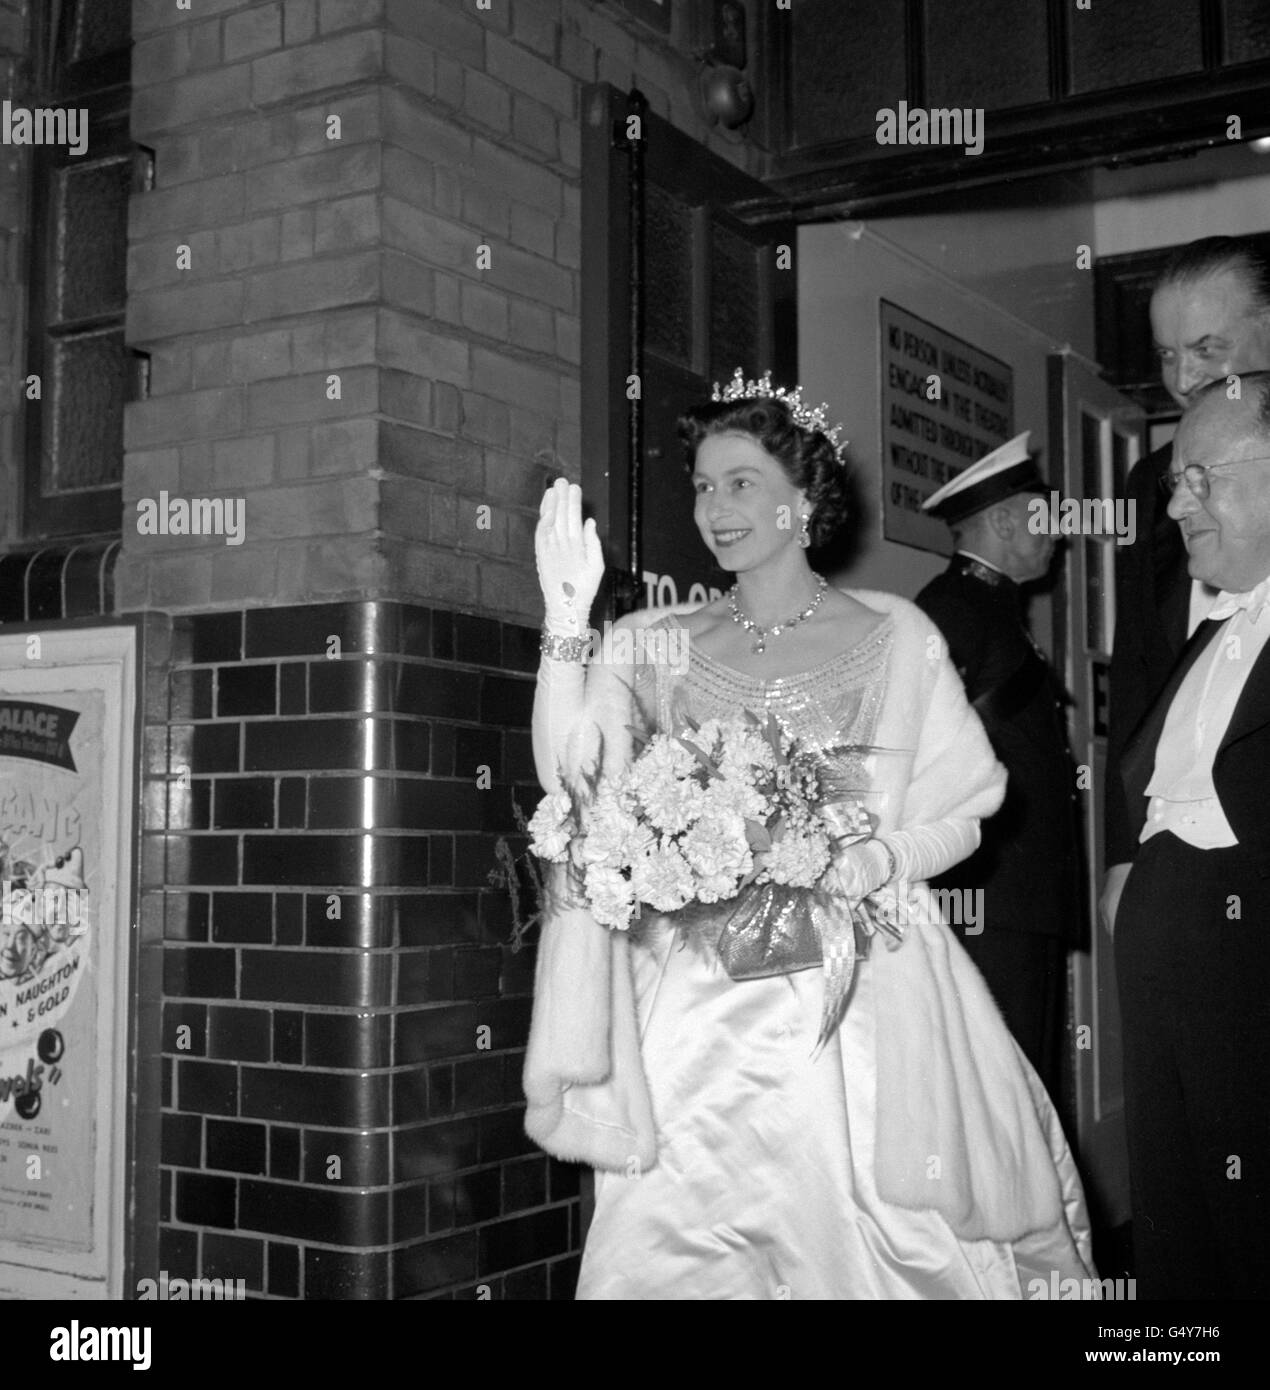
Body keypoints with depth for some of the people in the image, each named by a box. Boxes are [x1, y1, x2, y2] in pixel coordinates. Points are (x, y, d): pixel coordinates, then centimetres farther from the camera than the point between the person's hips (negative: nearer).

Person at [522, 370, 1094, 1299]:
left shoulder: (894, 636, 5)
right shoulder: (659, 647, 9)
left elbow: (960, 816, 5)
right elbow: (570, 770, -5)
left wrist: (882, 857, -13)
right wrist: (567, 618, -12)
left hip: (861, 992, -1)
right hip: (701, 1003, 1)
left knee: (876, 1238, 0)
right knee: (658, 1249, -6)